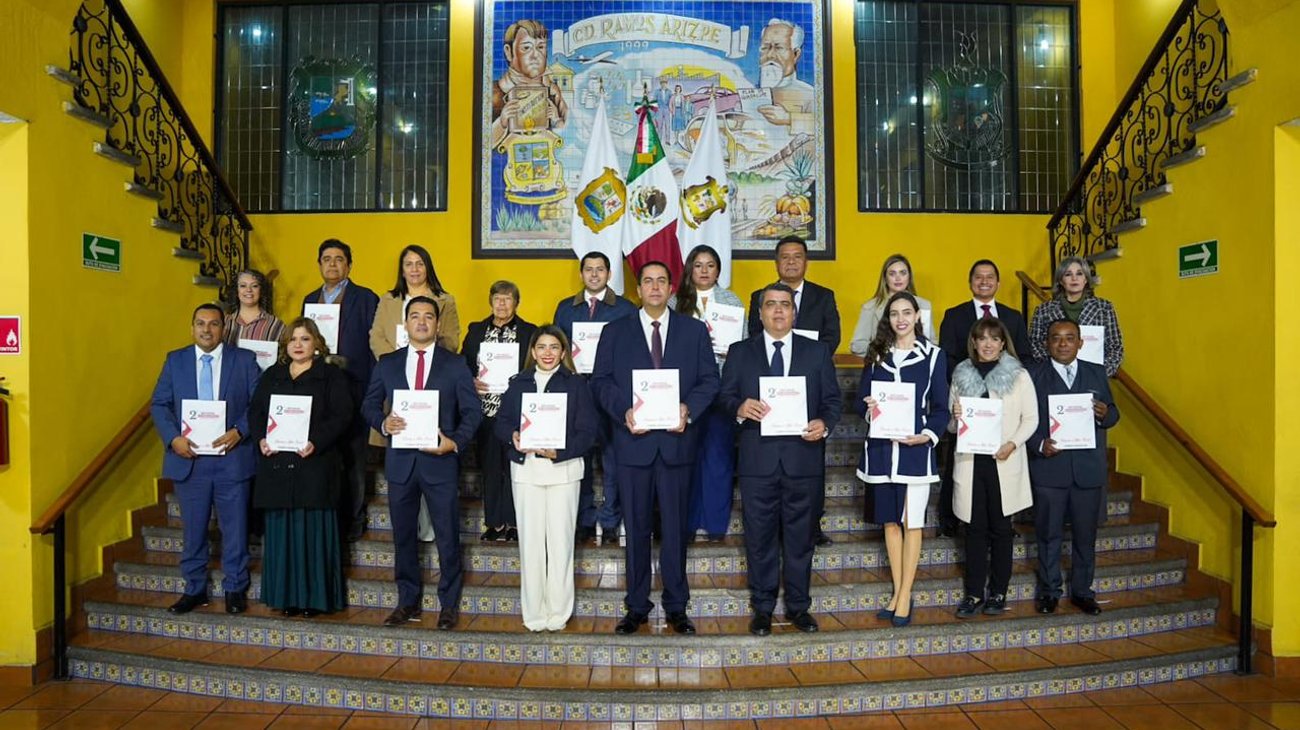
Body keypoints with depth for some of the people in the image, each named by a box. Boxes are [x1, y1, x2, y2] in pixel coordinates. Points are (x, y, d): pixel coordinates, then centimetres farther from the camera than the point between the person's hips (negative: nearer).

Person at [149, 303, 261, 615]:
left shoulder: (244, 359, 2)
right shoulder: (175, 360, 7)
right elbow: (159, 404, 5)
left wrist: (240, 432, -17)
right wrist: (173, 438, -11)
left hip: (232, 458, -2)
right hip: (189, 458, 2)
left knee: (235, 528, 6)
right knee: (193, 529, 12)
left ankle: (235, 589, 20)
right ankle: (194, 589, 26)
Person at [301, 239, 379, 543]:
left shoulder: (366, 299, -1)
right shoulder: (310, 300, 16)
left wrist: (370, 390, -12)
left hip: (352, 389, -5)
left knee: (352, 458, 3)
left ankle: (352, 521, 11)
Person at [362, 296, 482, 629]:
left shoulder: (455, 365, 3)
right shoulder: (387, 364, 9)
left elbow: (473, 411, 0)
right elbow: (369, 404, 10)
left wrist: (456, 442, -15)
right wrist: (383, 423, -11)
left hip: (440, 460, -2)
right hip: (400, 460, 3)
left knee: (448, 537, 3)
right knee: (403, 536, 11)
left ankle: (449, 605, 16)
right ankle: (408, 602, 25)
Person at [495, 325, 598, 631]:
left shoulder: (576, 385, 2)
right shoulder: (518, 383, 10)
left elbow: (587, 431, -4)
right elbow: (502, 421, 7)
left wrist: (559, 451, -19)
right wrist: (512, 436, -15)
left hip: (563, 469, -2)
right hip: (525, 469, 2)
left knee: (560, 541, 1)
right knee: (530, 541, 5)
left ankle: (558, 612, 14)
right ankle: (533, 613, 16)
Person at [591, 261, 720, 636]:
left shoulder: (694, 330, 9)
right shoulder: (615, 332, 8)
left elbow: (709, 379, 4)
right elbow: (600, 380, 2)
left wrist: (689, 408, -14)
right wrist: (624, 411, -14)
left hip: (676, 440, 0)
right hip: (634, 440, 0)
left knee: (675, 527, 7)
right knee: (636, 527, 7)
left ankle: (676, 606, 19)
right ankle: (637, 605, 19)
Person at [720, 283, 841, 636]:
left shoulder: (817, 352, 9)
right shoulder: (740, 352, 7)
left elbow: (833, 399, 6)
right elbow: (725, 397, 3)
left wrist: (824, 423, -13)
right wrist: (740, 407, -19)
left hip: (802, 457, 1)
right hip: (758, 460, 0)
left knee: (800, 536, 10)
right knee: (760, 538, 7)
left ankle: (798, 606, 24)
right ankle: (762, 607, 21)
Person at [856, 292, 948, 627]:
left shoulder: (933, 355, 2)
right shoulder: (876, 354, 10)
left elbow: (941, 408, 1)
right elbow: (861, 400, 10)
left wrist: (927, 435, -16)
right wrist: (869, 408, -13)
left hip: (915, 448, -3)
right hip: (881, 447, 3)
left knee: (912, 522, 1)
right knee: (890, 521, 9)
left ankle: (905, 597, 9)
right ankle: (897, 593, 19)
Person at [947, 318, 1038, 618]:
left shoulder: (1019, 375, 2)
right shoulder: (961, 376, 8)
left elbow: (1031, 418, 1)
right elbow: (951, 424, 12)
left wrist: (1013, 443, -15)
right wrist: (956, 417, -11)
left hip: (1004, 462, -2)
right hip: (970, 461, 2)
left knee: (1001, 528, 7)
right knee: (975, 528, 6)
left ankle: (998, 592, 18)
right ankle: (974, 592, 14)